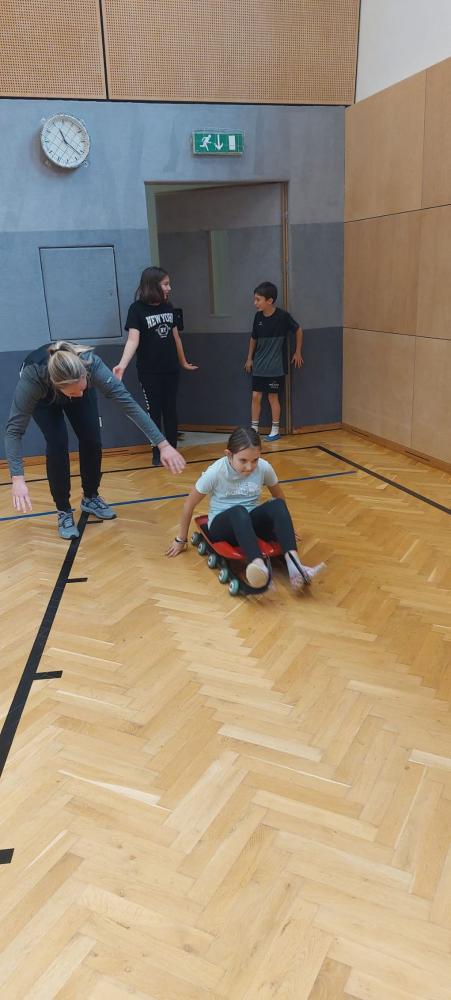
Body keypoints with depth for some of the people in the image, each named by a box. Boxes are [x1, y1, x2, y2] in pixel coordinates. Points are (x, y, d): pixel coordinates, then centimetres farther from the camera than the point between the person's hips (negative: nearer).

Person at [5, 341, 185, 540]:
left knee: (92, 440, -7)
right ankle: (64, 511, 1)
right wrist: (17, 478, -50)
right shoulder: (32, 377, -44)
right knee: (58, 444, -18)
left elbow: (128, 402, -42)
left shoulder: (91, 364, -42)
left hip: (76, 383, 2)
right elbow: (14, 430, -39)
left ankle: (90, 498, 19)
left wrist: (162, 444, -46)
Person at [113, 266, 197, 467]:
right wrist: (122, 364, -36)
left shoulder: (169, 307, 5)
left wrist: (183, 362, 22)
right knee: (154, 412, 5)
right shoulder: (137, 309, -11)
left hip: (170, 370, 4)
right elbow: (133, 340, -21)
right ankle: (157, 452, 17)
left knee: (170, 410, 8)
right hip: (149, 372, -4)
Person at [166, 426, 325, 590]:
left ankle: (294, 565, -45)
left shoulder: (264, 467, -10)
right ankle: (258, 565, -63)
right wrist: (181, 539, 4)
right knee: (239, 511, -39)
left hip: (250, 522, 3)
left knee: (278, 505, -29)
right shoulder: (216, 472, -17)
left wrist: (284, 527, 20)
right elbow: (190, 504, -5)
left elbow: (279, 497, 10)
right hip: (221, 525, -3)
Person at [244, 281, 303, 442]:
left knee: (273, 397, 3)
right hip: (259, 365, 4)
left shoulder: (283, 316, -14)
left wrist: (298, 353, 6)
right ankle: (254, 429, 14)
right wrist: (249, 358, 16)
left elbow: (298, 330, 1)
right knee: (255, 396, 4)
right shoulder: (258, 316, -1)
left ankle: (275, 430, 15)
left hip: (275, 367, -4)